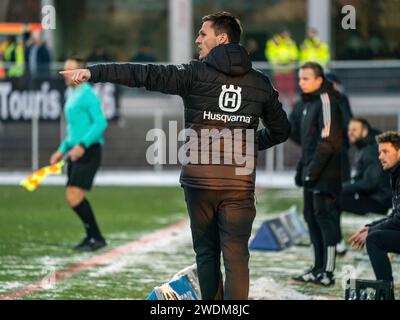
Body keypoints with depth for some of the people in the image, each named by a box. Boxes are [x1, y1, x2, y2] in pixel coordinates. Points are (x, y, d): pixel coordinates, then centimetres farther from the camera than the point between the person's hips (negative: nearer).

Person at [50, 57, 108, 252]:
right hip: (75, 153, 9)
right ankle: (92, 236, 18)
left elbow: (100, 123, -19)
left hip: (88, 153, -9)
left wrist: (82, 145, -25)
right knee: (73, 197, 8)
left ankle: (96, 238, -6)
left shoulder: (87, 94, -10)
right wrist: (62, 150, 22)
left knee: (74, 196, -15)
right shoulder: (72, 95, 19)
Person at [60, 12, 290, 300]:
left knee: (206, 252, 14)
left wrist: (93, 72, -12)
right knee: (236, 258, -2)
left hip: (199, 180, -1)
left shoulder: (196, 74, -3)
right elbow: (281, 130, 16)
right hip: (240, 183, 1)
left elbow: (145, 74, -11)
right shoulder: (260, 83, 7)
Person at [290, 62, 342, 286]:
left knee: (323, 217, -9)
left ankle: (328, 271, -7)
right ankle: (319, 267, 19)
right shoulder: (308, 103, 16)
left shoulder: (326, 101, -13)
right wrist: (302, 170, 12)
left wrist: (313, 170, -21)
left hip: (325, 173, -9)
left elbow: (328, 141, -19)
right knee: (311, 216, 12)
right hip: (311, 172, 9)